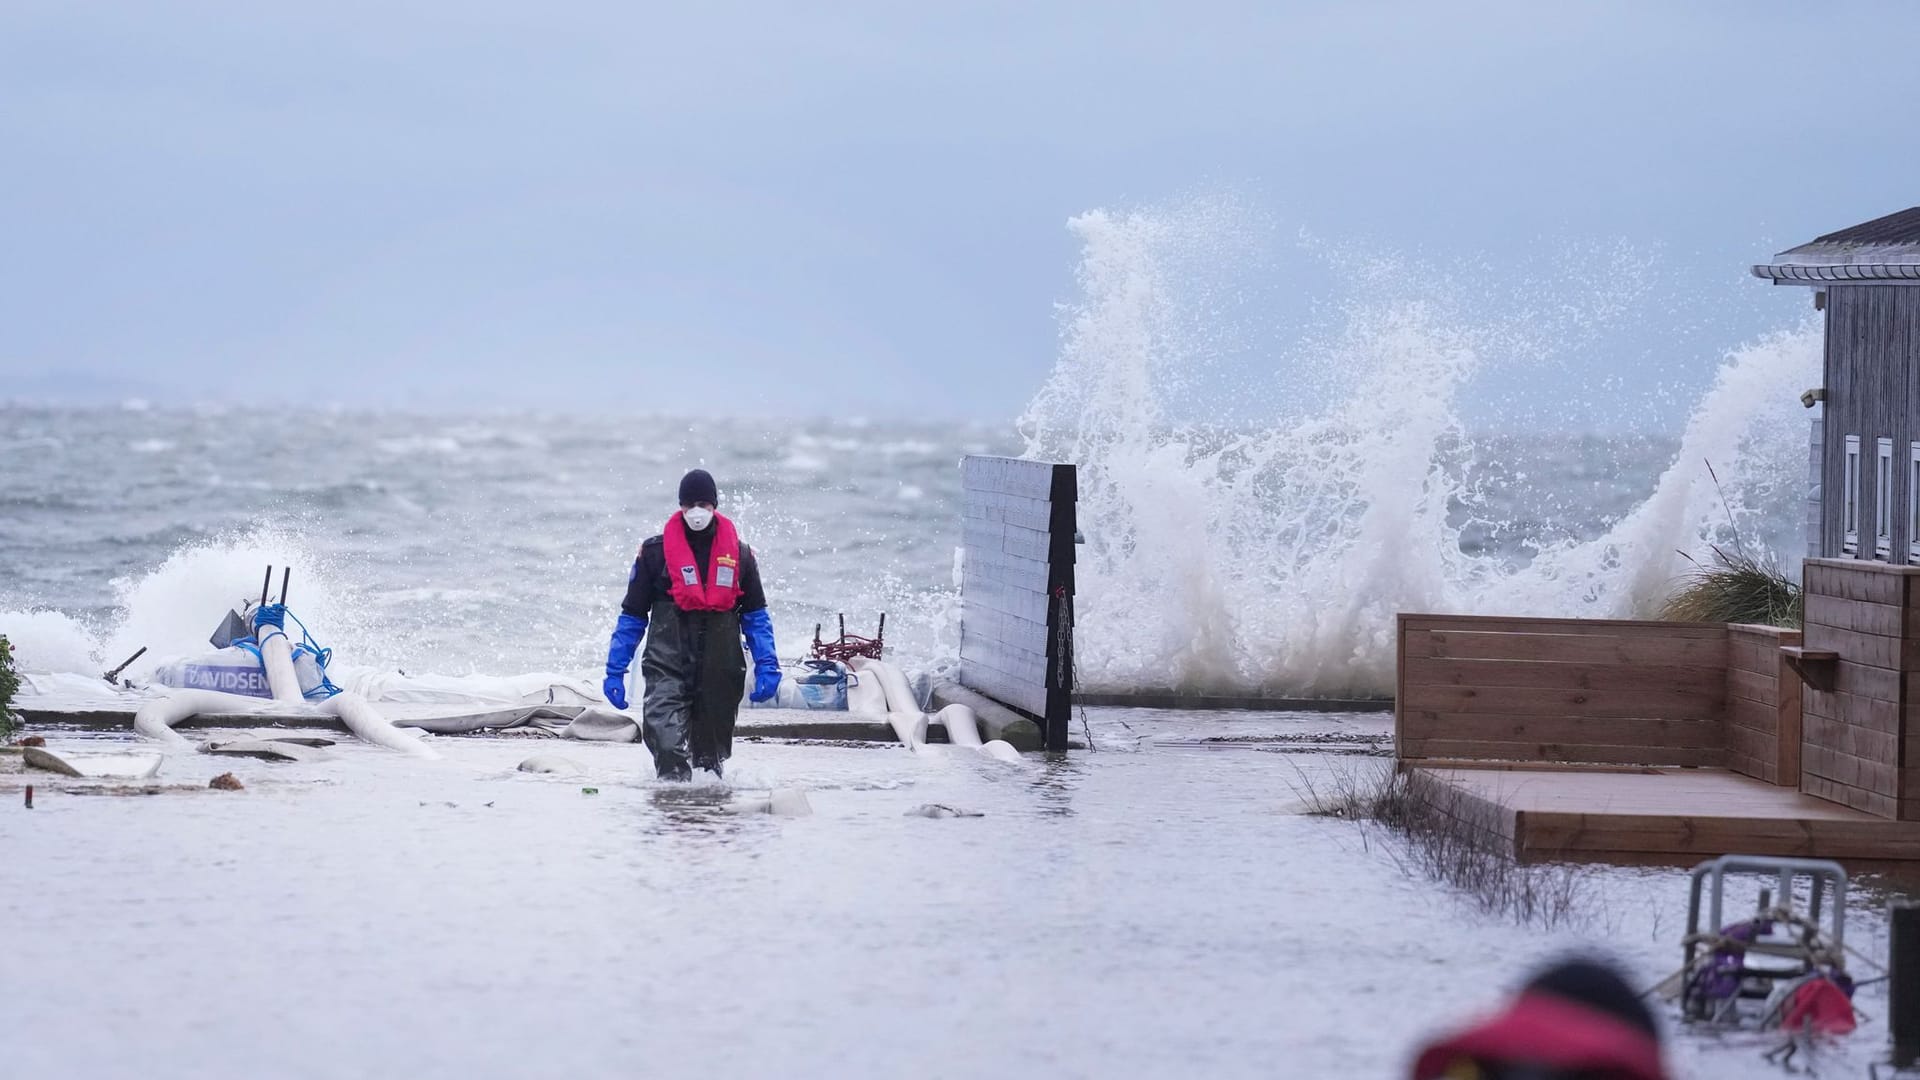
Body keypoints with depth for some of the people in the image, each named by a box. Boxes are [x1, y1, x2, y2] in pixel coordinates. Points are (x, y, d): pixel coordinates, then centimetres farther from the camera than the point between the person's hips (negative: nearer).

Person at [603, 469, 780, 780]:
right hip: (667, 668, -3)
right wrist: (615, 670, 4)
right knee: (667, 742, -24)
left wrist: (766, 667, 2)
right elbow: (632, 616, 7)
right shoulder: (656, 551, 2)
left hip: (720, 671, 3)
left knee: (712, 752, 12)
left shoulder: (739, 554, 8)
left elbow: (755, 615, 13)